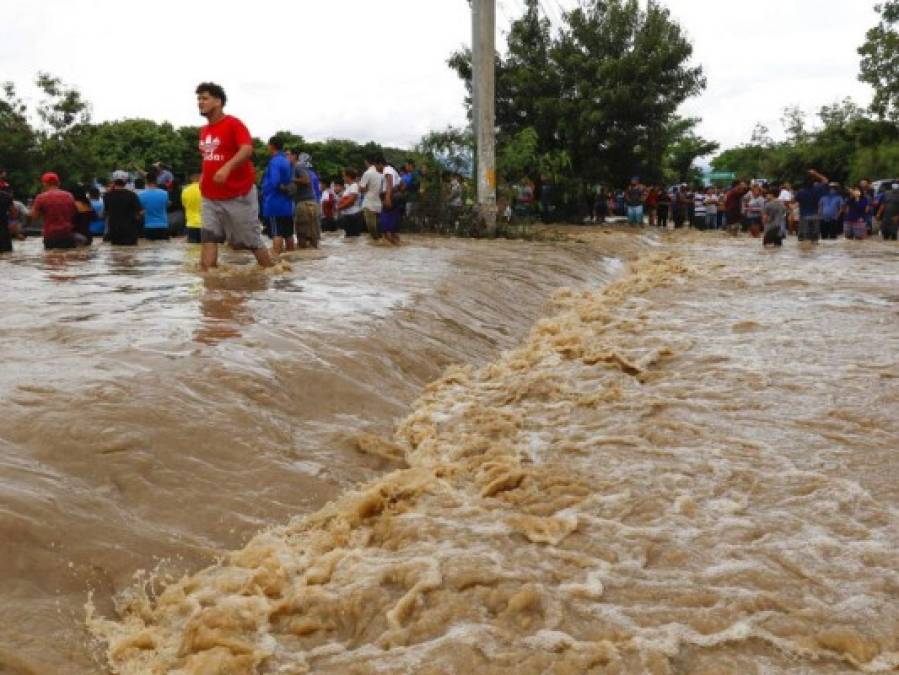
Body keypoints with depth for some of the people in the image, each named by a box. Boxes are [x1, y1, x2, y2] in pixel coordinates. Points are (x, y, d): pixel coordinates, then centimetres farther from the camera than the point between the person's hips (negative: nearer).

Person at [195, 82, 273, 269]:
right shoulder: (204, 130, 12)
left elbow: (247, 149, -25)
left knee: (252, 240, 3)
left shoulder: (233, 123, -10)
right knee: (209, 238, -5)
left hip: (239, 194, -6)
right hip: (210, 196, 6)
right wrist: (204, 178, 12)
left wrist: (227, 168, -39)